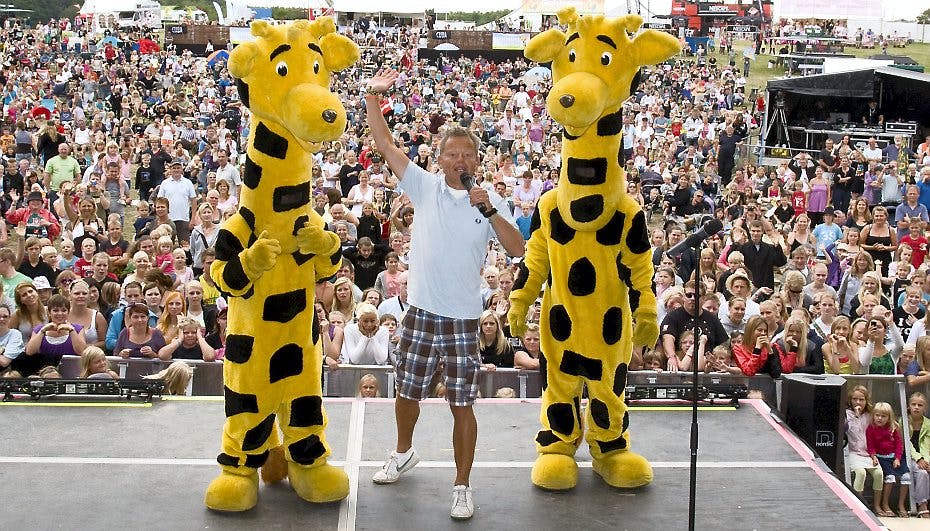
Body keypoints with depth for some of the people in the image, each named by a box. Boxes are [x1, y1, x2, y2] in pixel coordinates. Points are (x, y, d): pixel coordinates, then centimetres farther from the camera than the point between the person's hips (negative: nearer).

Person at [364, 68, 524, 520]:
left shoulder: (490, 201, 1)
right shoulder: (425, 187, 2)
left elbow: (517, 250, -7)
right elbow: (385, 145, -2)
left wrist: (490, 210, -17)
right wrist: (373, 98, -11)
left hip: (464, 318, -2)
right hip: (420, 312, 2)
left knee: (462, 405, 1)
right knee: (407, 393, 16)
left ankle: (462, 488, 13)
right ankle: (404, 453, 44)